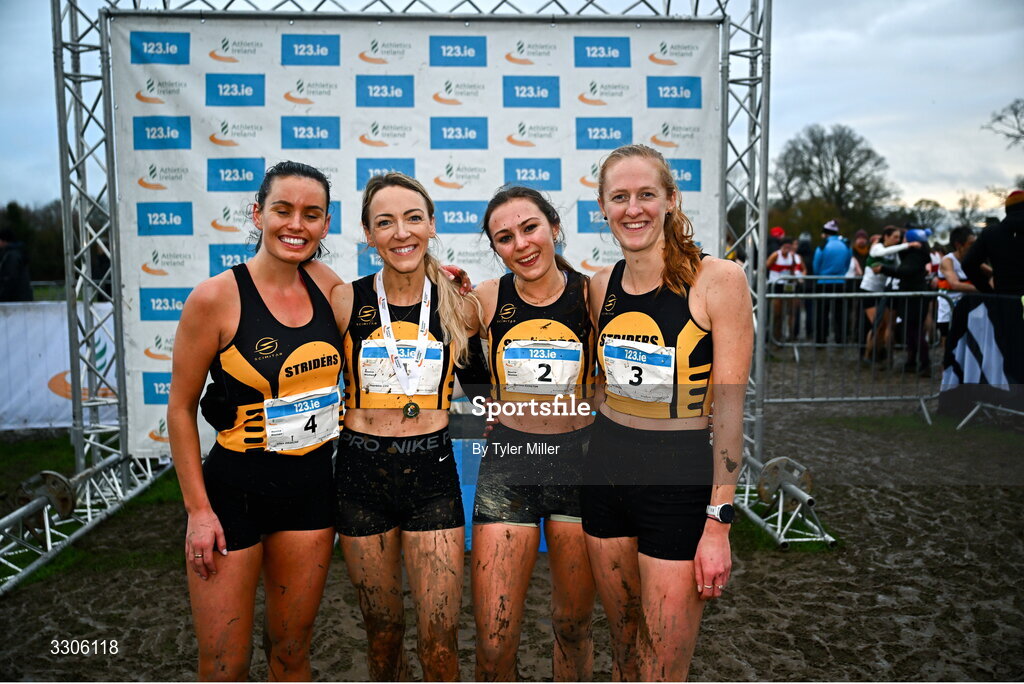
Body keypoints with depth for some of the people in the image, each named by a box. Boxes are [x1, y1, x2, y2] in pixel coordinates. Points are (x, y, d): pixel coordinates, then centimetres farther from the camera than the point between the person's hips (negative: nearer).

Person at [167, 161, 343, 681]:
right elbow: (180, 409, -7)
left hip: (311, 486, 4)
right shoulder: (216, 297, -13)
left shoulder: (325, 283, -1)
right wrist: (198, 510, -8)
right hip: (234, 490, -4)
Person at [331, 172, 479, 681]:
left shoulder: (460, 306, -2)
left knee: (439, 641, 2)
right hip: (362, 472, 0)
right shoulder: (345, 301, -5)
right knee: (382, 633, 14)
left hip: (432, 472, 0)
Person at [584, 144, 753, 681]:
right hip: (605, 470, 5)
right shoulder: (602, 285, 5)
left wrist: (718, 523, -14)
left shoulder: (718, 279, -12)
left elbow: (729, 408, -13)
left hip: (680, 480, -5)